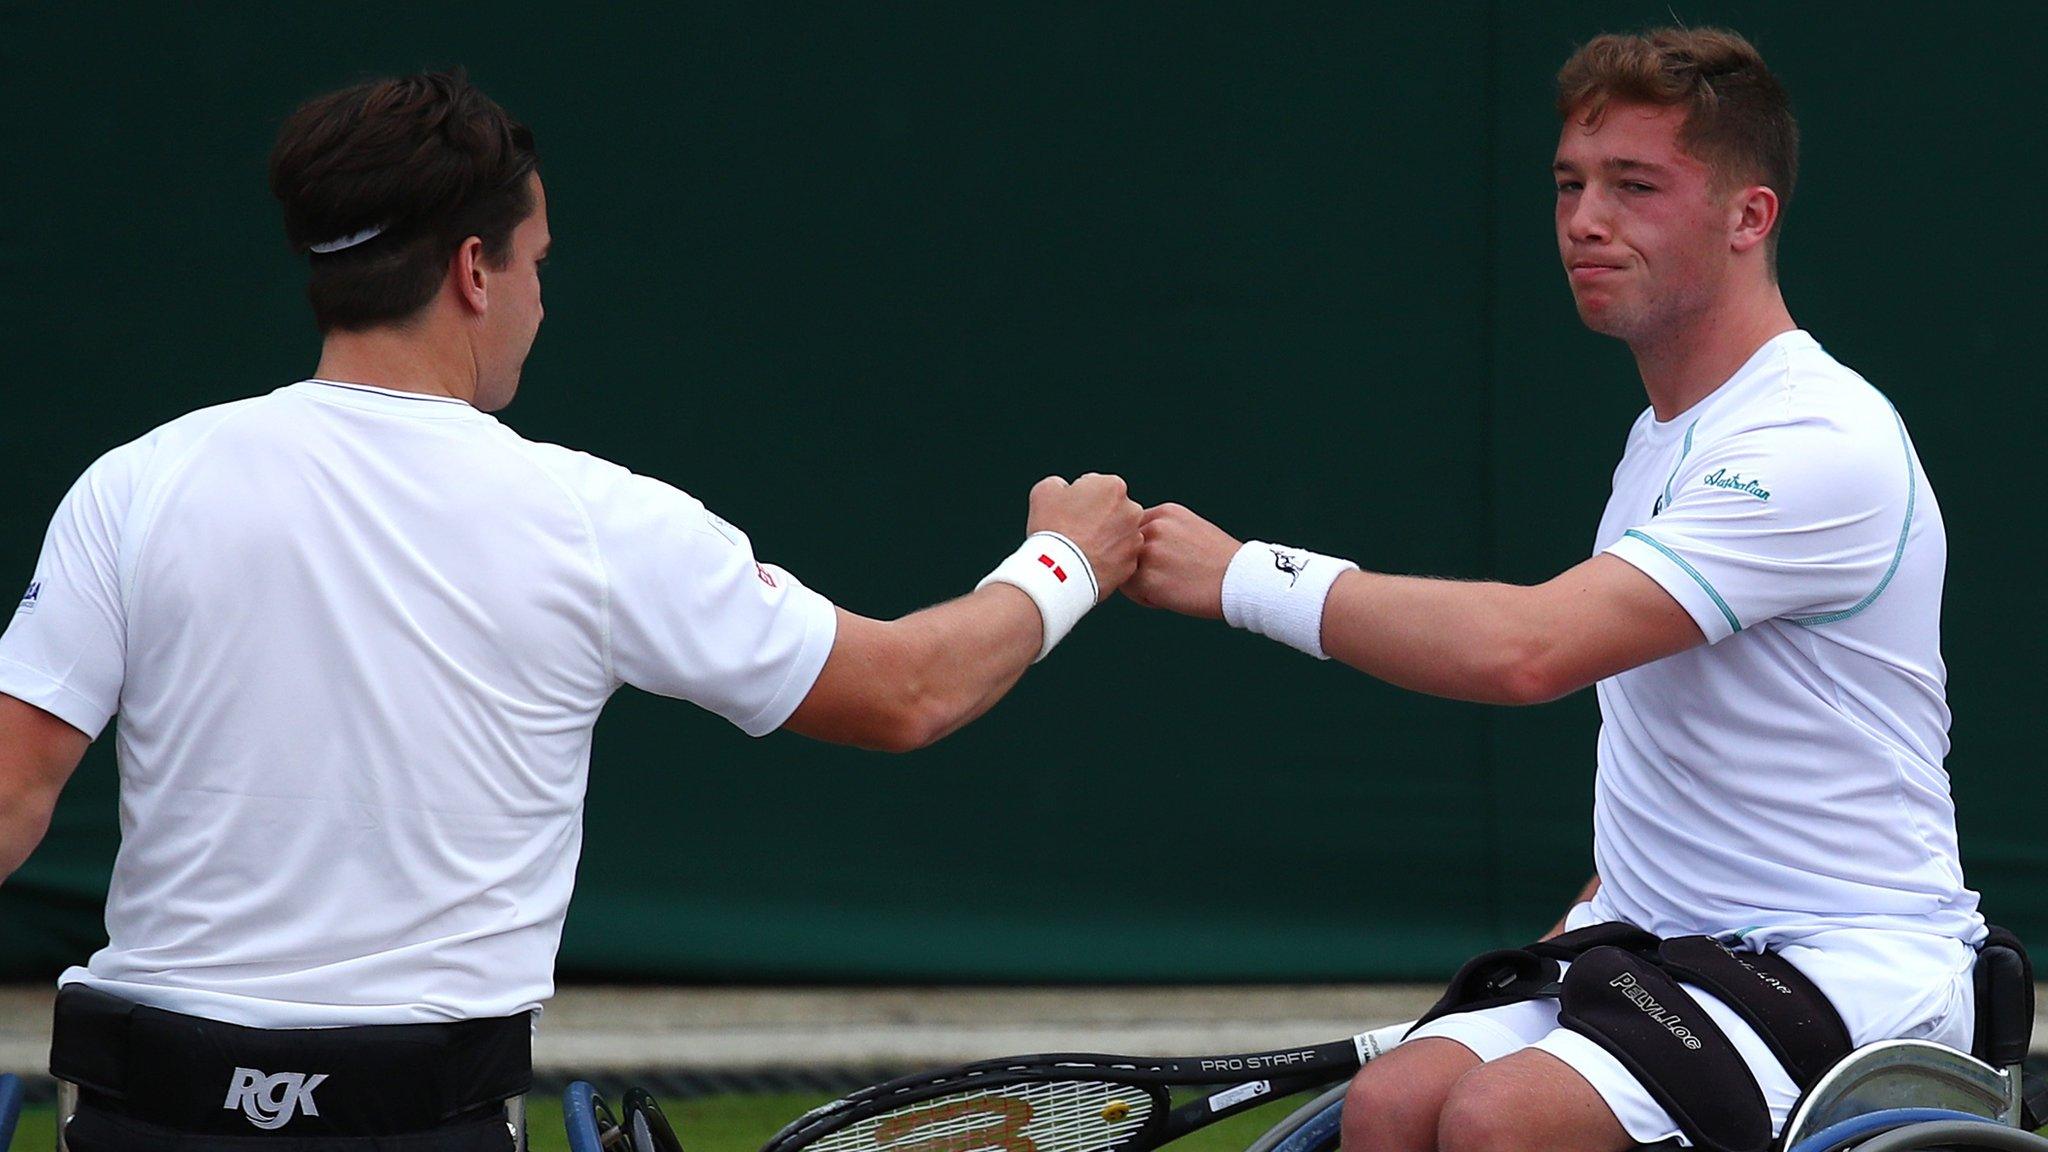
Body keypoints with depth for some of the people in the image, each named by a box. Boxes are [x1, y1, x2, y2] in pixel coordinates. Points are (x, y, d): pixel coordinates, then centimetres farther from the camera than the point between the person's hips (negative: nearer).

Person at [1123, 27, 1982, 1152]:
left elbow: (1528, 647, -28)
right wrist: (1592, 922, 12)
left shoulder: (1823, 444, -18)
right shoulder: (1660, 436, 17)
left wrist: (1242, 574, -21)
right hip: (1664, 939, 9)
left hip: (1852, 969, -9)